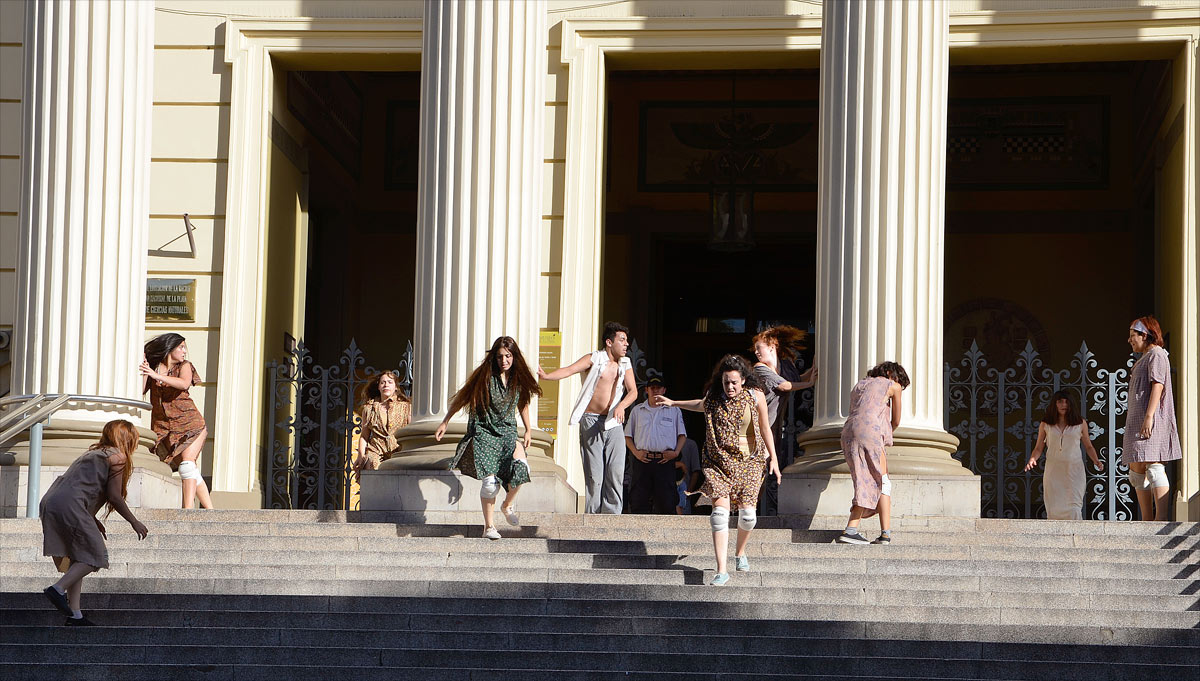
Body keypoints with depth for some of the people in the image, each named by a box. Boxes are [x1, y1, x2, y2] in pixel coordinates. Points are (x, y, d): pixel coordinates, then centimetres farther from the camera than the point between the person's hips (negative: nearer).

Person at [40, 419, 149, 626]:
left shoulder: (93, 454, 30)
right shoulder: (117, 457, 4)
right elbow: (114, 496, -1)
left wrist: (93, 522, 34)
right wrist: (134, 522, 10)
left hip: (50, 502, 9)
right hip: (69, 506, -9)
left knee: (77, 559, 12)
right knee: (94, 556, -3)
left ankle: (75, 615, 8)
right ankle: (58, 589, -18)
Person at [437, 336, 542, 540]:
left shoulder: (519, 380, 3)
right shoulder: (485, 376, -7)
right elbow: (461, 397, 3)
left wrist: (528, 430, 22)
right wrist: (445, 422, 5)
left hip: (508, 432, 3)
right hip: (483, 431, -3)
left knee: (521, 465, -26)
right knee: (490, 481, -16)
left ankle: (507, 505, 2)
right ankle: (488, 526, 5)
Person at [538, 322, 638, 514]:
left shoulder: (625, 365, 13)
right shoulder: (594, 359, 0)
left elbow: (633, 391, 4)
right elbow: (569, 370, -12)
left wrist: (621, 406, -18)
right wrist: (547, 375, -30)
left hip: (614, 423, 3)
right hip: (591, 422, -3)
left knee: (616, 473, -6)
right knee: (594, 474, -4)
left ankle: (611, 515, -1)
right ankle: (592, 518, 0)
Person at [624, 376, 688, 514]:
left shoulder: (674, 410, 15)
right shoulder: (637, 411, 17)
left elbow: (682, 434, 15)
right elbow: (628, 435, 16)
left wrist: (676, 452, -2)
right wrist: (635, 452, -1)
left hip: (665, 461, -1)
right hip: (642, 460, 1)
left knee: (666, 502, -7)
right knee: (639, 500, -6)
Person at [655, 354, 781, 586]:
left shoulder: (755, 396, -5)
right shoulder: (713, 397, 0)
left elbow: (765, 429, 5)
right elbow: (701, 405, 25)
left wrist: (773, 458, 4)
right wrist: (673, 403, 29)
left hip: (748, 461, -1)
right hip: (719, 461, 1)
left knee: (747, 513, -5)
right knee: (720, 511, -14)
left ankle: (740, 553, 27)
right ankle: (721, 570, -15)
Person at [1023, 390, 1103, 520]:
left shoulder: (1080, 424, 6)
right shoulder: (1045, 425, 7)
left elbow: (1088, 446, 15)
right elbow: (1038, 448, 10)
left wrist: (1096, 461, -2)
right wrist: (1032, 459, -10)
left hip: (1074, 470, -1)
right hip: (1053, 470, 1)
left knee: (1073, 508, -13)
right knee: (1053, 509, -3)